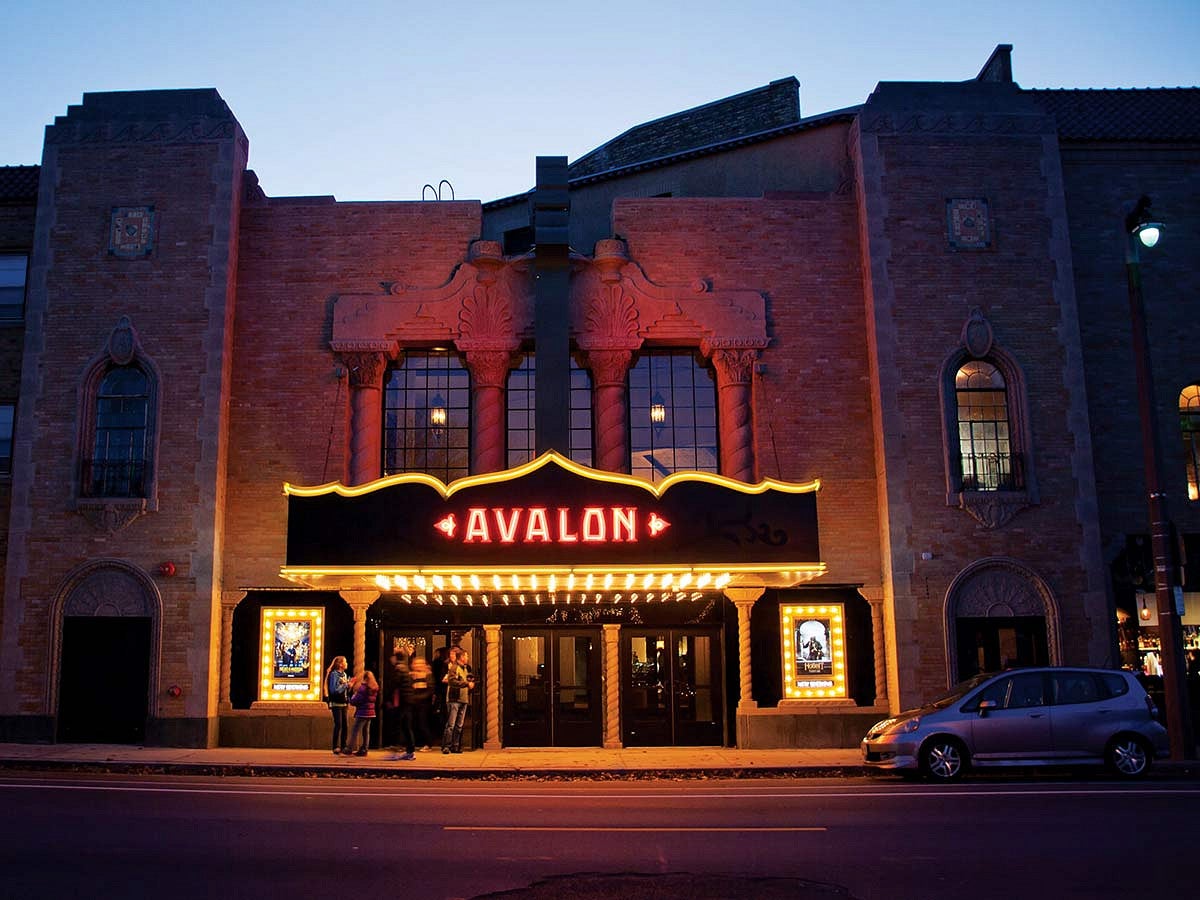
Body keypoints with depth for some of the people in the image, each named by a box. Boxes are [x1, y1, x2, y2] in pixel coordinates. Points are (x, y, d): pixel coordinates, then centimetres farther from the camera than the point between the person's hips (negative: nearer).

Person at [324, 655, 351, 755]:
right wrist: (345, 685, -16)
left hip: (344, 703, 7)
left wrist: (349, 686, -1)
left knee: (344, 725, 7)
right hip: (336, 703, -7)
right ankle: (336, 747, -3)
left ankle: (343, 747, 13)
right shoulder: (334, 674, -11)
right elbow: (334, 690, -18)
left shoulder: (344, 674, 12)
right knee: (338, 725, -8)